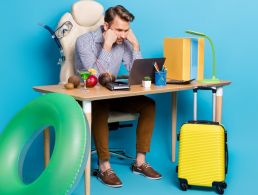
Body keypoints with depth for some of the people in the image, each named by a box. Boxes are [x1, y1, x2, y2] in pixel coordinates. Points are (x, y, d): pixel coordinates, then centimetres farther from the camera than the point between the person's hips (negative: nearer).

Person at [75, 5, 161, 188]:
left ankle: (140, 161, -9)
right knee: (100, 108, -38)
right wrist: (106, 46, -29)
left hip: (112, 94, 5)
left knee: (148, 105, -14)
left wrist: (135, 45, -14)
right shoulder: (85, 41, -16)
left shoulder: (124, 42, -1)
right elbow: (95, 76, -27)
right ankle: (104, 167, -29)